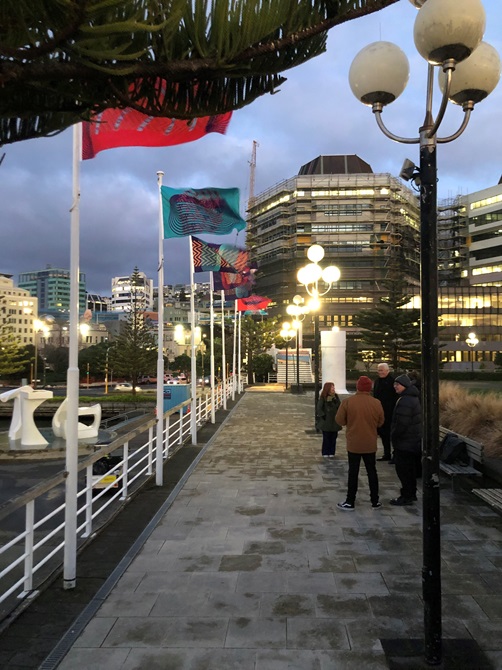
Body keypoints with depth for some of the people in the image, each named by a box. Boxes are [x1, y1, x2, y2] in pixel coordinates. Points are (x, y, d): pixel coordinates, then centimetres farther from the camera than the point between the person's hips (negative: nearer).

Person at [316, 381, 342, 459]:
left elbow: (339, 406, 0)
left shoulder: (336, 396, 6)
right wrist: (323, 416, -12)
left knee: (333, 437, 6)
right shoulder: (323, 397, -7)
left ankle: (332, 452, 15)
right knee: (326, 437, 1)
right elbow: (319, 408, -8)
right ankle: (325, 453, 10)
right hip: (326, 421, -4)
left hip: (334, 421, 4)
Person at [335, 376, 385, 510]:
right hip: (370, 445, 2)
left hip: (353, 444, -1)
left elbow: (339, 420, -7)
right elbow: (380, 422, 3)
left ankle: (350, 502, 14)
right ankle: (375, 502, 21)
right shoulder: (376, 403, -8)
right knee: (372, 472, 14)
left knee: (353, 473, 8)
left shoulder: (347, 402, -13)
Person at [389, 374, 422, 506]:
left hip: (405, 442, -11)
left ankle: (406, 497, 5)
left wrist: (394, 437, -12)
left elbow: (401, 424, -26)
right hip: (414, 441, 11)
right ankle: (411, 494, 29)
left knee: (403, 469, -2)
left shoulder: (405, 402, -23)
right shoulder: (413, 398, 11)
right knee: (410, 469, 19)